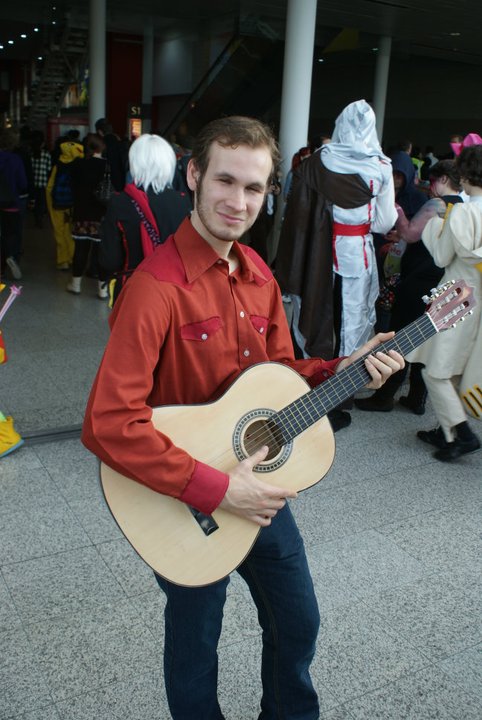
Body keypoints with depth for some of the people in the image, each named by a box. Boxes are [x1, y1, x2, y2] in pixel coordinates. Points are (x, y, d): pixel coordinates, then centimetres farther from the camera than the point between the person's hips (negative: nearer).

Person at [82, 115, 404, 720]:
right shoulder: (157, 286, -26)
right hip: (187, 510, -7)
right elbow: (108, 425, -32)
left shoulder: (258, 275, 1)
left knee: (298, 624, 25)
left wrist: (341, 372, -7)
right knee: (195, 645, 18)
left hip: (261, 492, 8)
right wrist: (218, 490, -29)